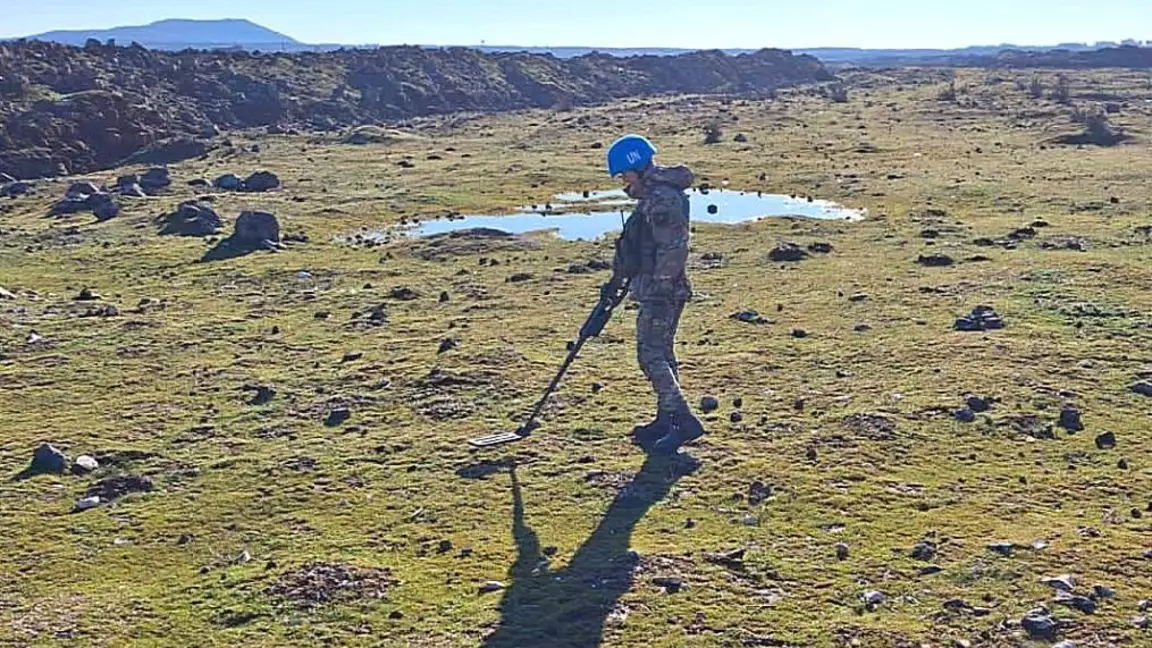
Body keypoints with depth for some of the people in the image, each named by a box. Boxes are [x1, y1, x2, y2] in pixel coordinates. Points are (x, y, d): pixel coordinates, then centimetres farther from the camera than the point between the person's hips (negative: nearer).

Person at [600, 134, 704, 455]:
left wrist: (661, 290, -24)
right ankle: (666, 420, 23)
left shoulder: (662, 198, -18)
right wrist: (617, 279, 29)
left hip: (662, 291, -11)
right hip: (656, 289, 11)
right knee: (661, 353, 15)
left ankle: (684, 420, -11)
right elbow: (635, 245, 25)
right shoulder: (651, 195, 16)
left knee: (651, 354, -11)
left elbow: (672, 248, -23)